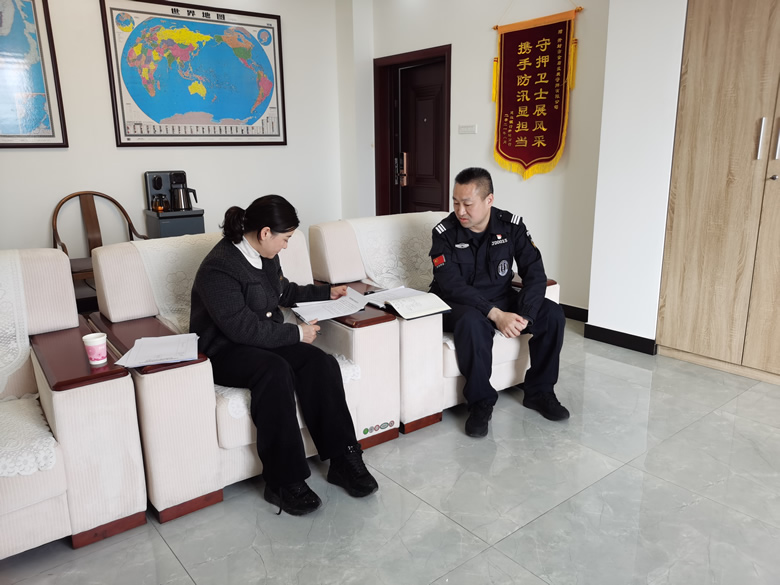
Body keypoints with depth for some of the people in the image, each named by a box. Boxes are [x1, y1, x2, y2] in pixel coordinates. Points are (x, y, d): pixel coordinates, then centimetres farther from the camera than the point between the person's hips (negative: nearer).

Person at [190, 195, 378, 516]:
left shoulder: (266, 257, 6)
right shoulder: (219, 268, -21)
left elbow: (284, 292, 26)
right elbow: (242, 327, -25)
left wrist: (326, 292, 23)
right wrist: (296, 333, -19)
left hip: (268, 339, 8)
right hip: (224, 351, -7)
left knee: (321, 363, -20)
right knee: (276, 371, -37)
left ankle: (343, 459, -13)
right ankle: (283, 483, -27)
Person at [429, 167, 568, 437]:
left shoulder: (511, 225, -6)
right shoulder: (445, 232, -14)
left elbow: (535, 273, -11)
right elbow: (452, 285, -23)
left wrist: (523, 316, -27)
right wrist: (495, 314, -33)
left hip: (502, 298, 4)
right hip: (459, 304, -3)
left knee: (552, 313, -17)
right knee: (473, 321, -37)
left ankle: (539, 391, 0)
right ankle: (480, 402, -19)